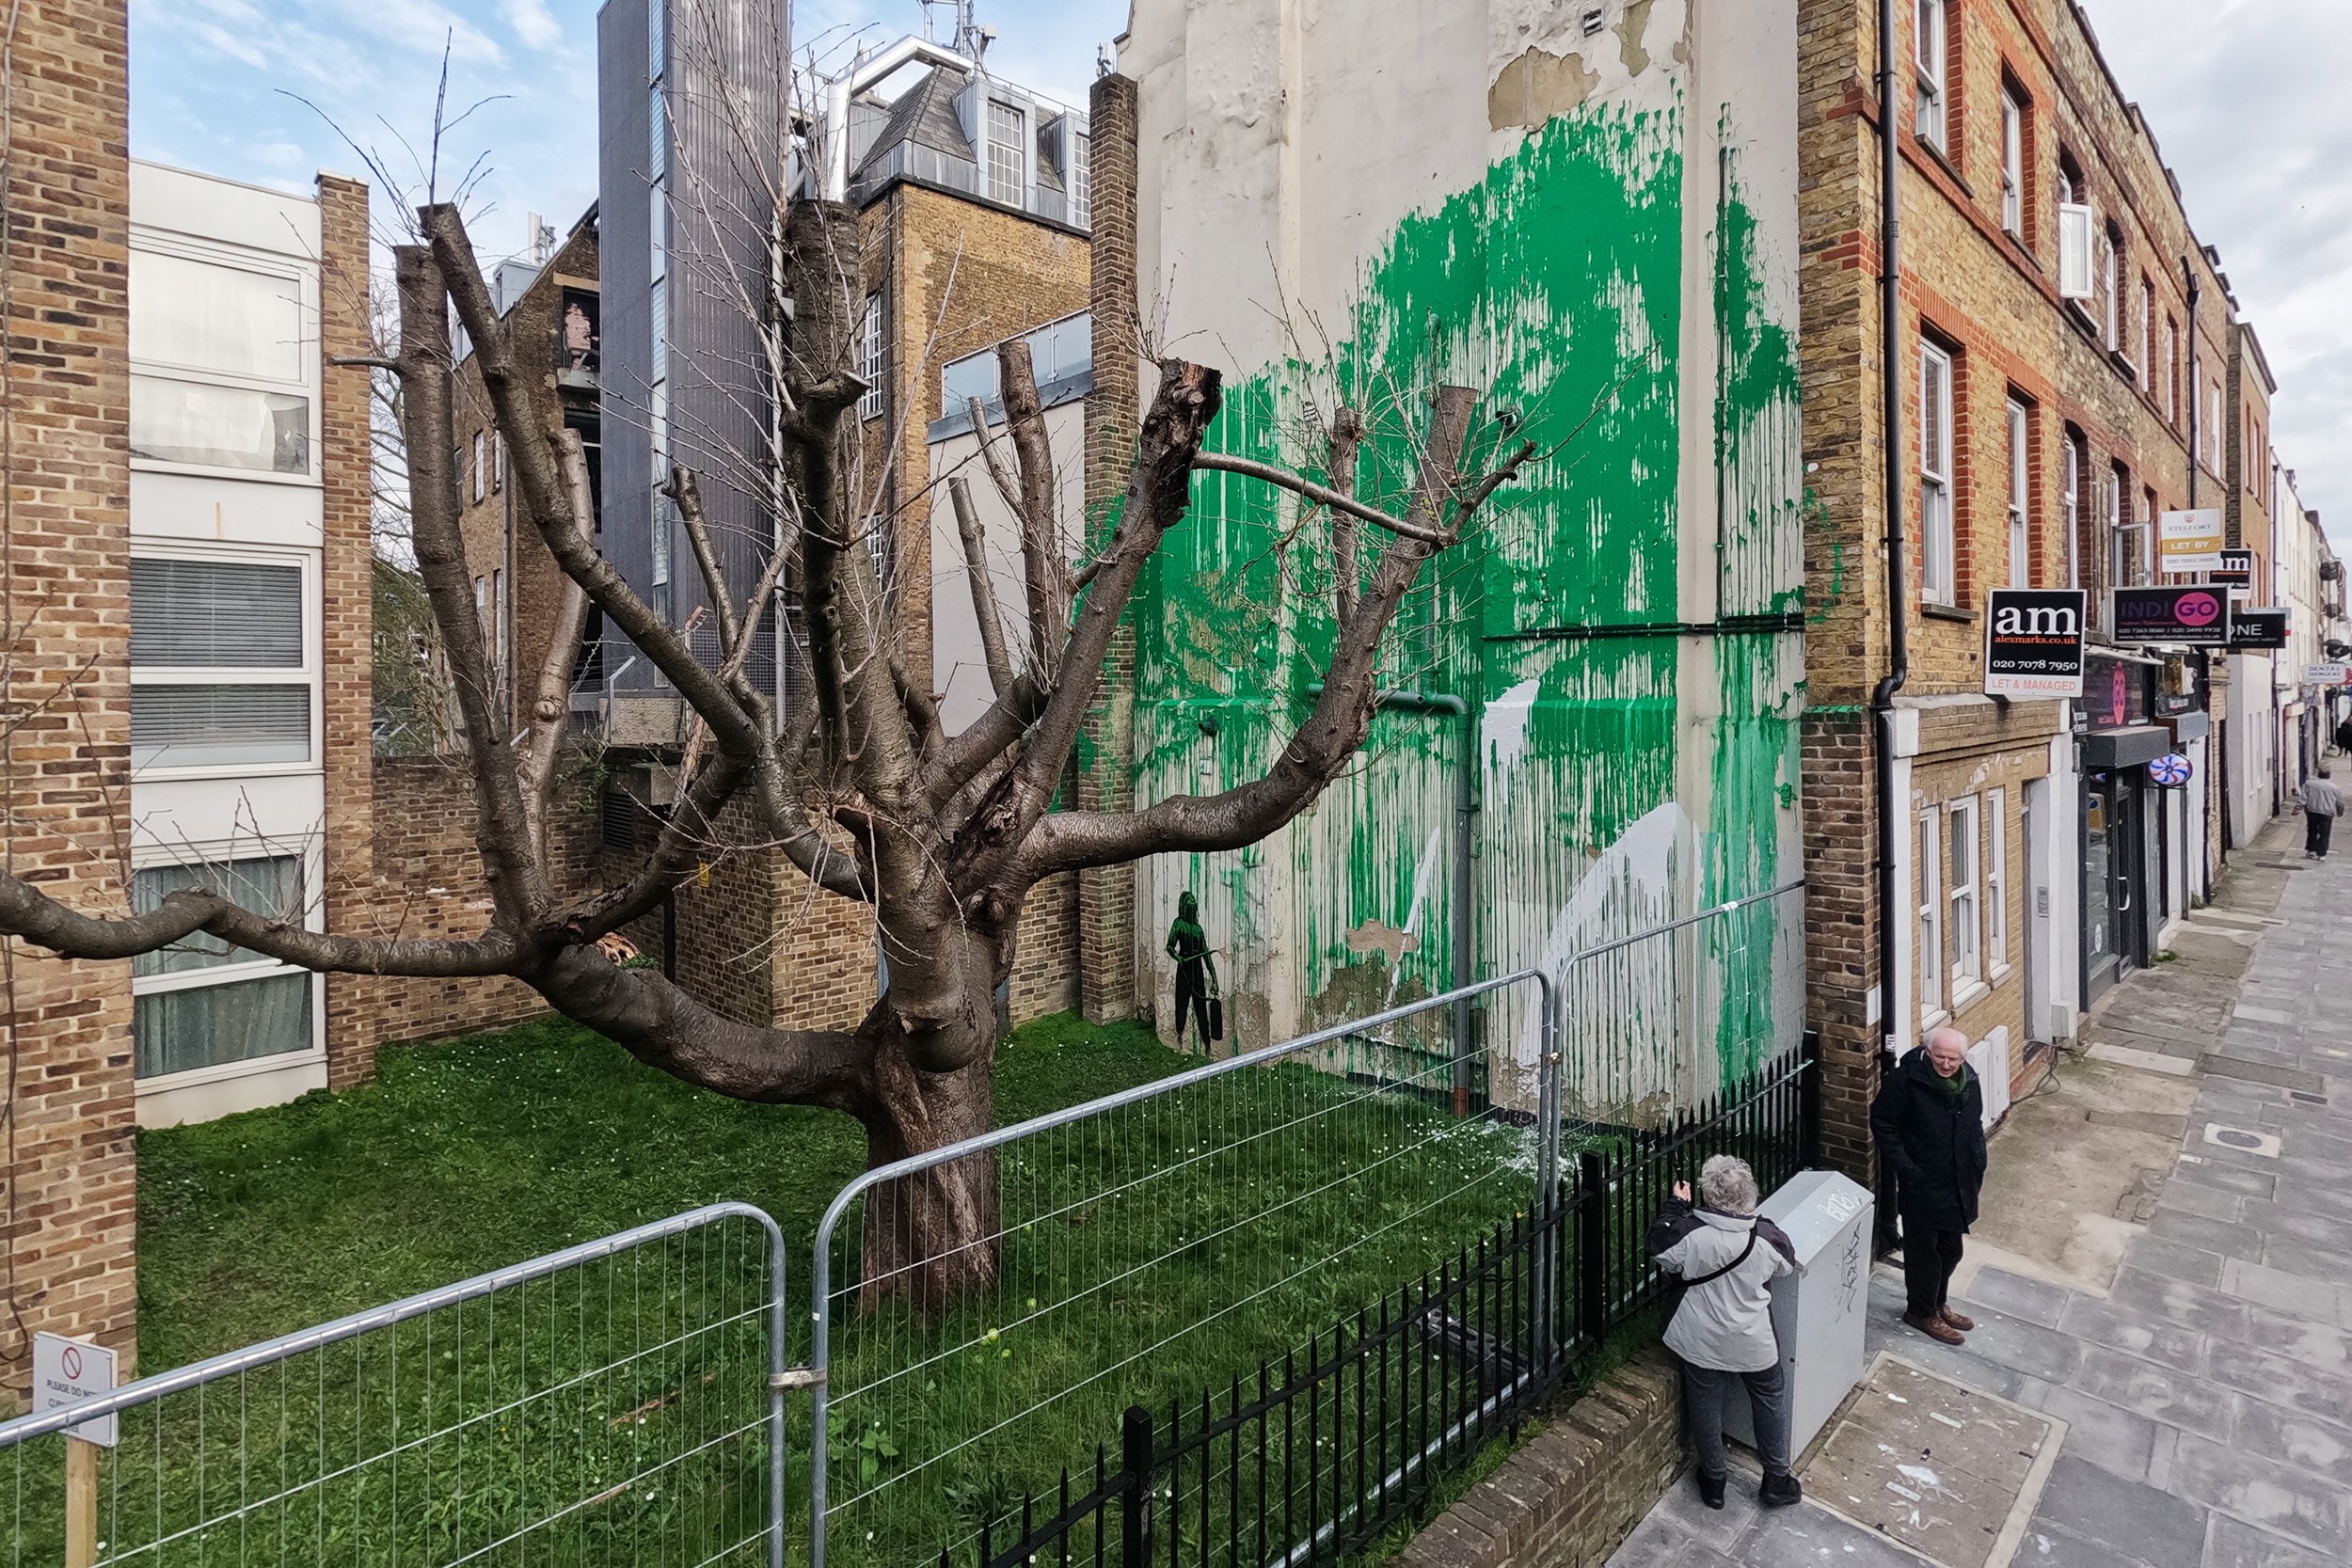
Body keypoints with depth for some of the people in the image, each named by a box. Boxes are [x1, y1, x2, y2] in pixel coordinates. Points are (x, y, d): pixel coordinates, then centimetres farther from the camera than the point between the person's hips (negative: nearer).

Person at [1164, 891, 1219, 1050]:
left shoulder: (1198, 928, 13)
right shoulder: (1178, 924, -2)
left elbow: (1206, 954, 13)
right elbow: (1170, 946, -13)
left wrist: (1214, 980, 9)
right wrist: (1178, 957, -34)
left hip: (1198, 971, 5)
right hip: (1184, 970, -5)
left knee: (1201, 1007, 6)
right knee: (1181, 1003, -5)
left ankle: (1206, 1043, 9)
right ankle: (1179, 1035, 7)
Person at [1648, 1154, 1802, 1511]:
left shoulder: (1688, 1232, -24)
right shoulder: (1766, 1236, -20)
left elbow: (1659, 1248, -2)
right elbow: (1787, 1266, 3)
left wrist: (1676, 1205, 5)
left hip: (1702, 1344, -1)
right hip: (1754, 1343, 1)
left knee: (1706, 1408, 17)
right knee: (1770, 1400, 26)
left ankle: (1713, 1482, 33)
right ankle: (1776, 1480, 37)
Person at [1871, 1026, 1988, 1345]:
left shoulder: (1969, 1083, -1)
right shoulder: (1906, 1080, -21)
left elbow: (1975, 1128, 15)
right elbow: (1882, 1121, -14)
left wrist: (1978, 1169, 11)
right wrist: (1904, 1166, -17)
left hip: (1958, 1186, 6)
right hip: (1921, 1187, -6)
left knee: (1951, 1250, 21)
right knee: (1924, 1252, 7)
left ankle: (1939, 1303, 40)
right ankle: (1921, 1311, 25)